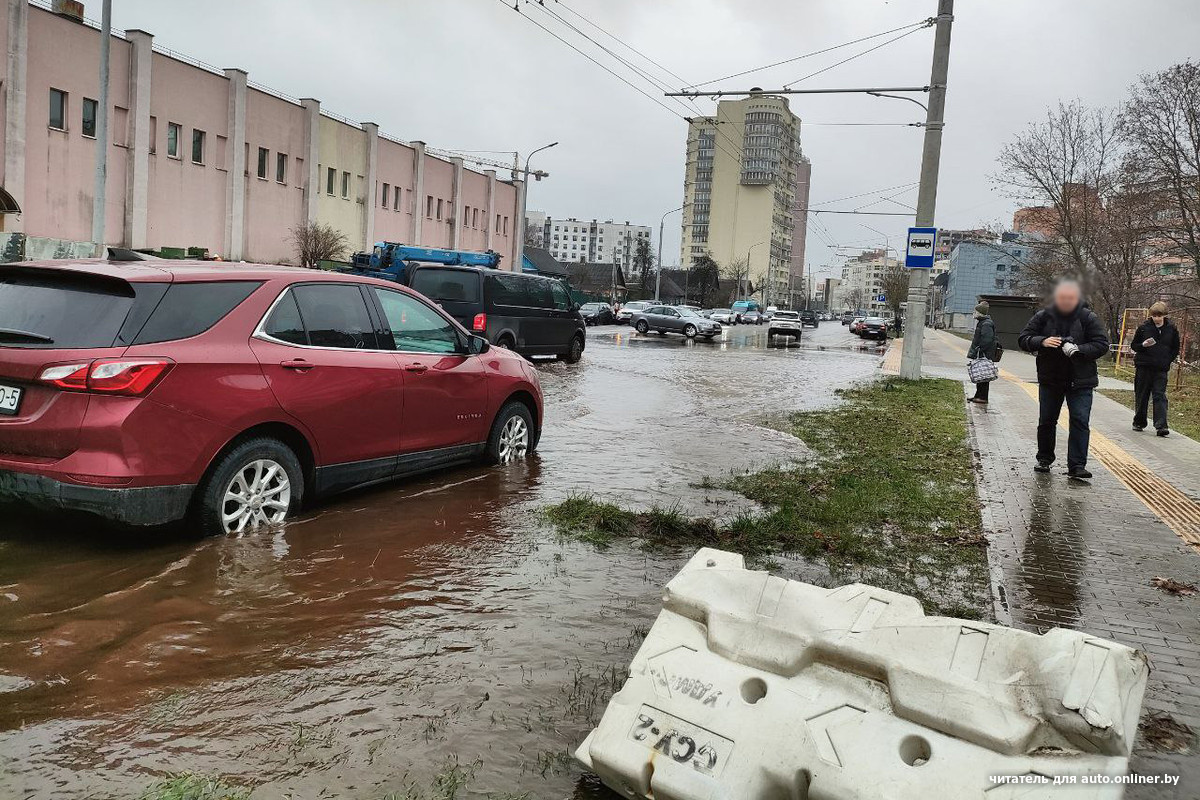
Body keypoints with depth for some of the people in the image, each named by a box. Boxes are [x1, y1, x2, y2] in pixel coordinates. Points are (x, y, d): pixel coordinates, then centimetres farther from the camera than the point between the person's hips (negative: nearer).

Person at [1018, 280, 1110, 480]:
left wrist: (1079, 350, -23)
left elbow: (1102, 344, -6)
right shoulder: (1043, 317, -1)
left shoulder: (1088, 318, -4)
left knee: (1080, 421, -9)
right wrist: (1042, 342, -22)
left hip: (1080, 381, -2)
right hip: (1049, 379, 2)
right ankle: (1044, 459, 29)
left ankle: (1077, 466, -8)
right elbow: (1023, 339, -2)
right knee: (1046, 421, 12)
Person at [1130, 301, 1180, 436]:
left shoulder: (1171, 329, 4)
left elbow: (1176, 349, 13)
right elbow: (1134, 345, 6)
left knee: (1160, 396, -7)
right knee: (1141, 396, 8)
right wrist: (1143, 345, -15)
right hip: (1143, 368, 0)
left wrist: (1167, 361, -1)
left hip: (1161, 369, 0)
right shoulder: (1143, 327, 0)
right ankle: (1139, 423, 20)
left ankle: (1161, 426, -13)